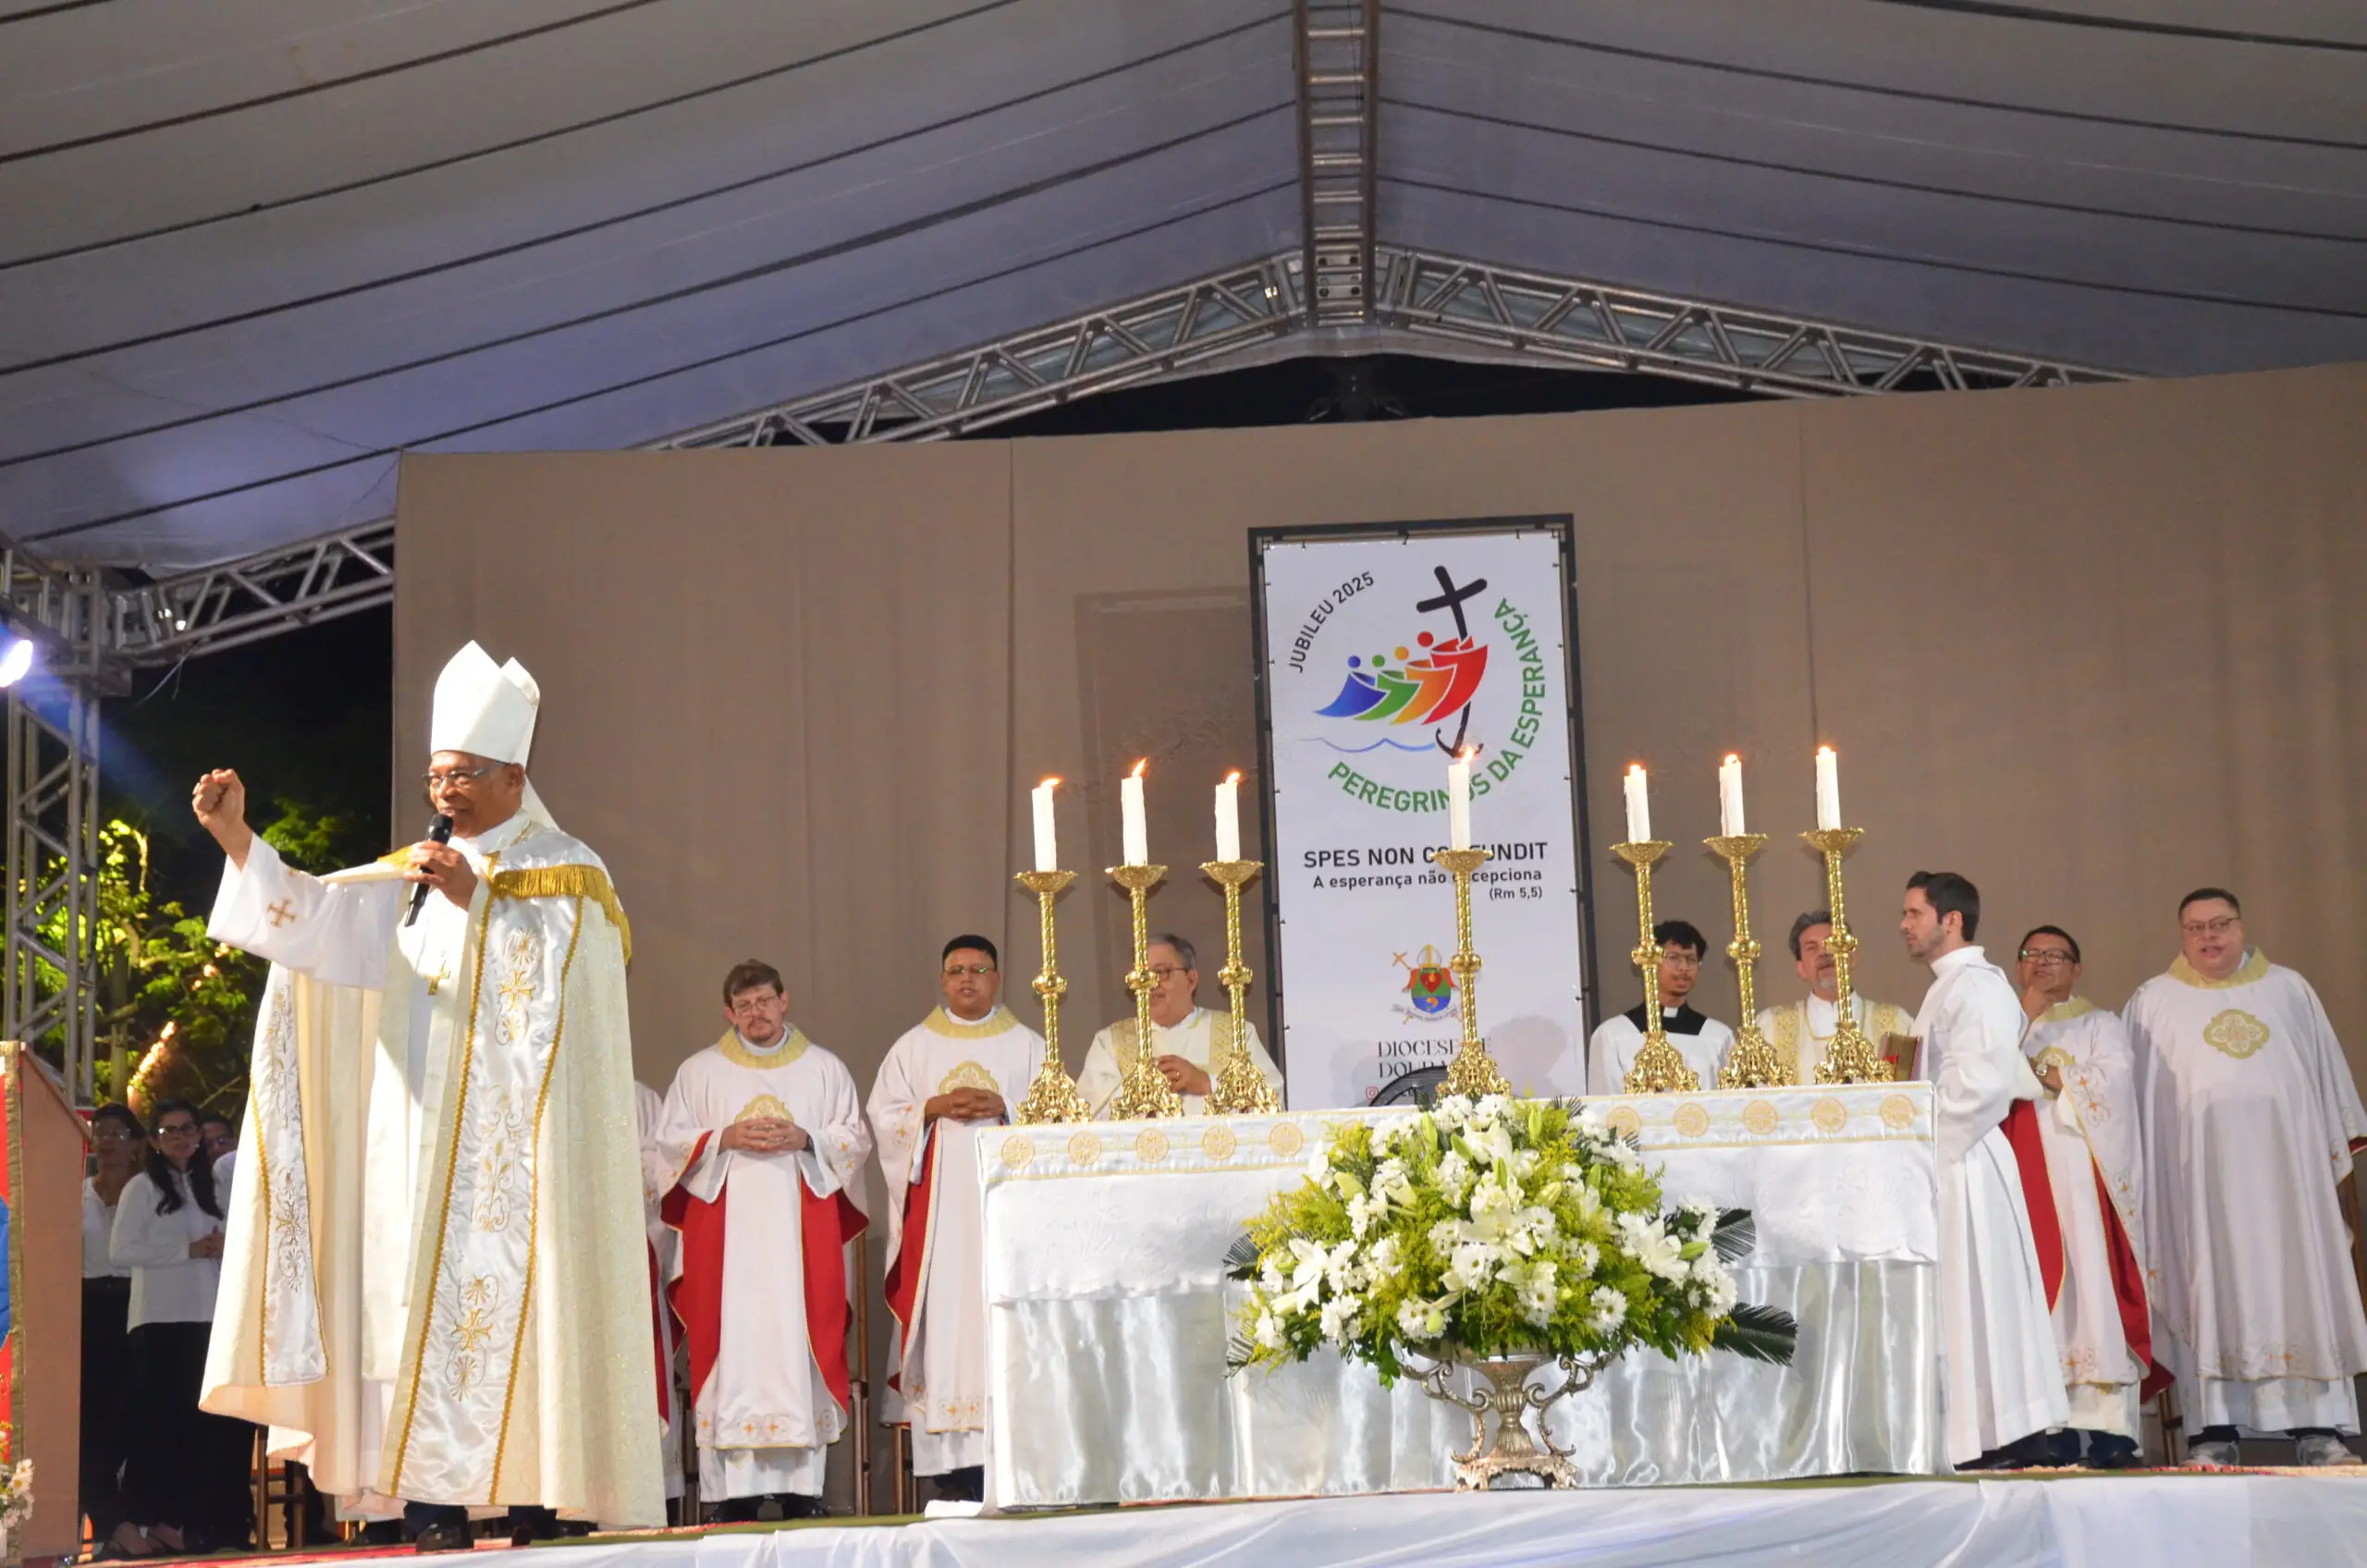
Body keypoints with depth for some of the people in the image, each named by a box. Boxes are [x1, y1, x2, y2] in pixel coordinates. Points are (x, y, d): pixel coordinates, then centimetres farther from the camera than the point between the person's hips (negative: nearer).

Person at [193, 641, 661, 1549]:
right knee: (417, 1311, -1)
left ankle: (532, 1504, -9)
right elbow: (312, 917, 6)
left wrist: (476, 901, -18)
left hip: (509, 1144, -6)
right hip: (416, 1136, 6)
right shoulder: (410, 876, 18)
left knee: (508, 1308, -10)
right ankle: (433, 1503, -1)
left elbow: (557, 975, -12)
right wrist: (237, 839, -5)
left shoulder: (562, 872, 3)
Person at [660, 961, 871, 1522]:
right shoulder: (699, 1072, 14)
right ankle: (736, 1490, -9)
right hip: (726, 1233, 0)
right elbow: (674, 1141, 8)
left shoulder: (825, 1068, 15)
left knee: (799, 1340, -6)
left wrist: (805, 1139, -7)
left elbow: (855, 1138, 10)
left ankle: (801, 1487, -6)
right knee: (733, 1341, -8)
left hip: (801, 1229, 0)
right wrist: (726, 1138, -8)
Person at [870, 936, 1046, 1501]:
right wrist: (934, 1108, -8)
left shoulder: (1027, 1046, 14)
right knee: (944, 1311, -8)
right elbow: (884, 1116, 8)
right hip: (938, 1206, 0)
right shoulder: (913, 1047, 15)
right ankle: (951, 1463, -10)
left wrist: (1004, 1108, -10)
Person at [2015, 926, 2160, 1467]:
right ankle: (2056, 1426, -8)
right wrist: (2022, 1018, -2)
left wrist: (2042, 1075, -4)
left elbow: (2112, 1082, -5)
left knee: (2093, 1285, -12)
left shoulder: (2100, 1024, 13)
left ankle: (2109, 1425, -16)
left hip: (2081, 1174, -3)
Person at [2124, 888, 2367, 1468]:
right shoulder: (2154, 1002, 9)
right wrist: (2140, 1164, 2)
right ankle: (2216, 1429, -6)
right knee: (2213, 1285, -5)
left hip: (2285, 1158, 2)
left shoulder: (2289, 990, 14)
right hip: (2202, 1167, -1)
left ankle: (2318, 1428, -3)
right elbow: (2134, 1091, 8)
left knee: (2301, 1279, -3)